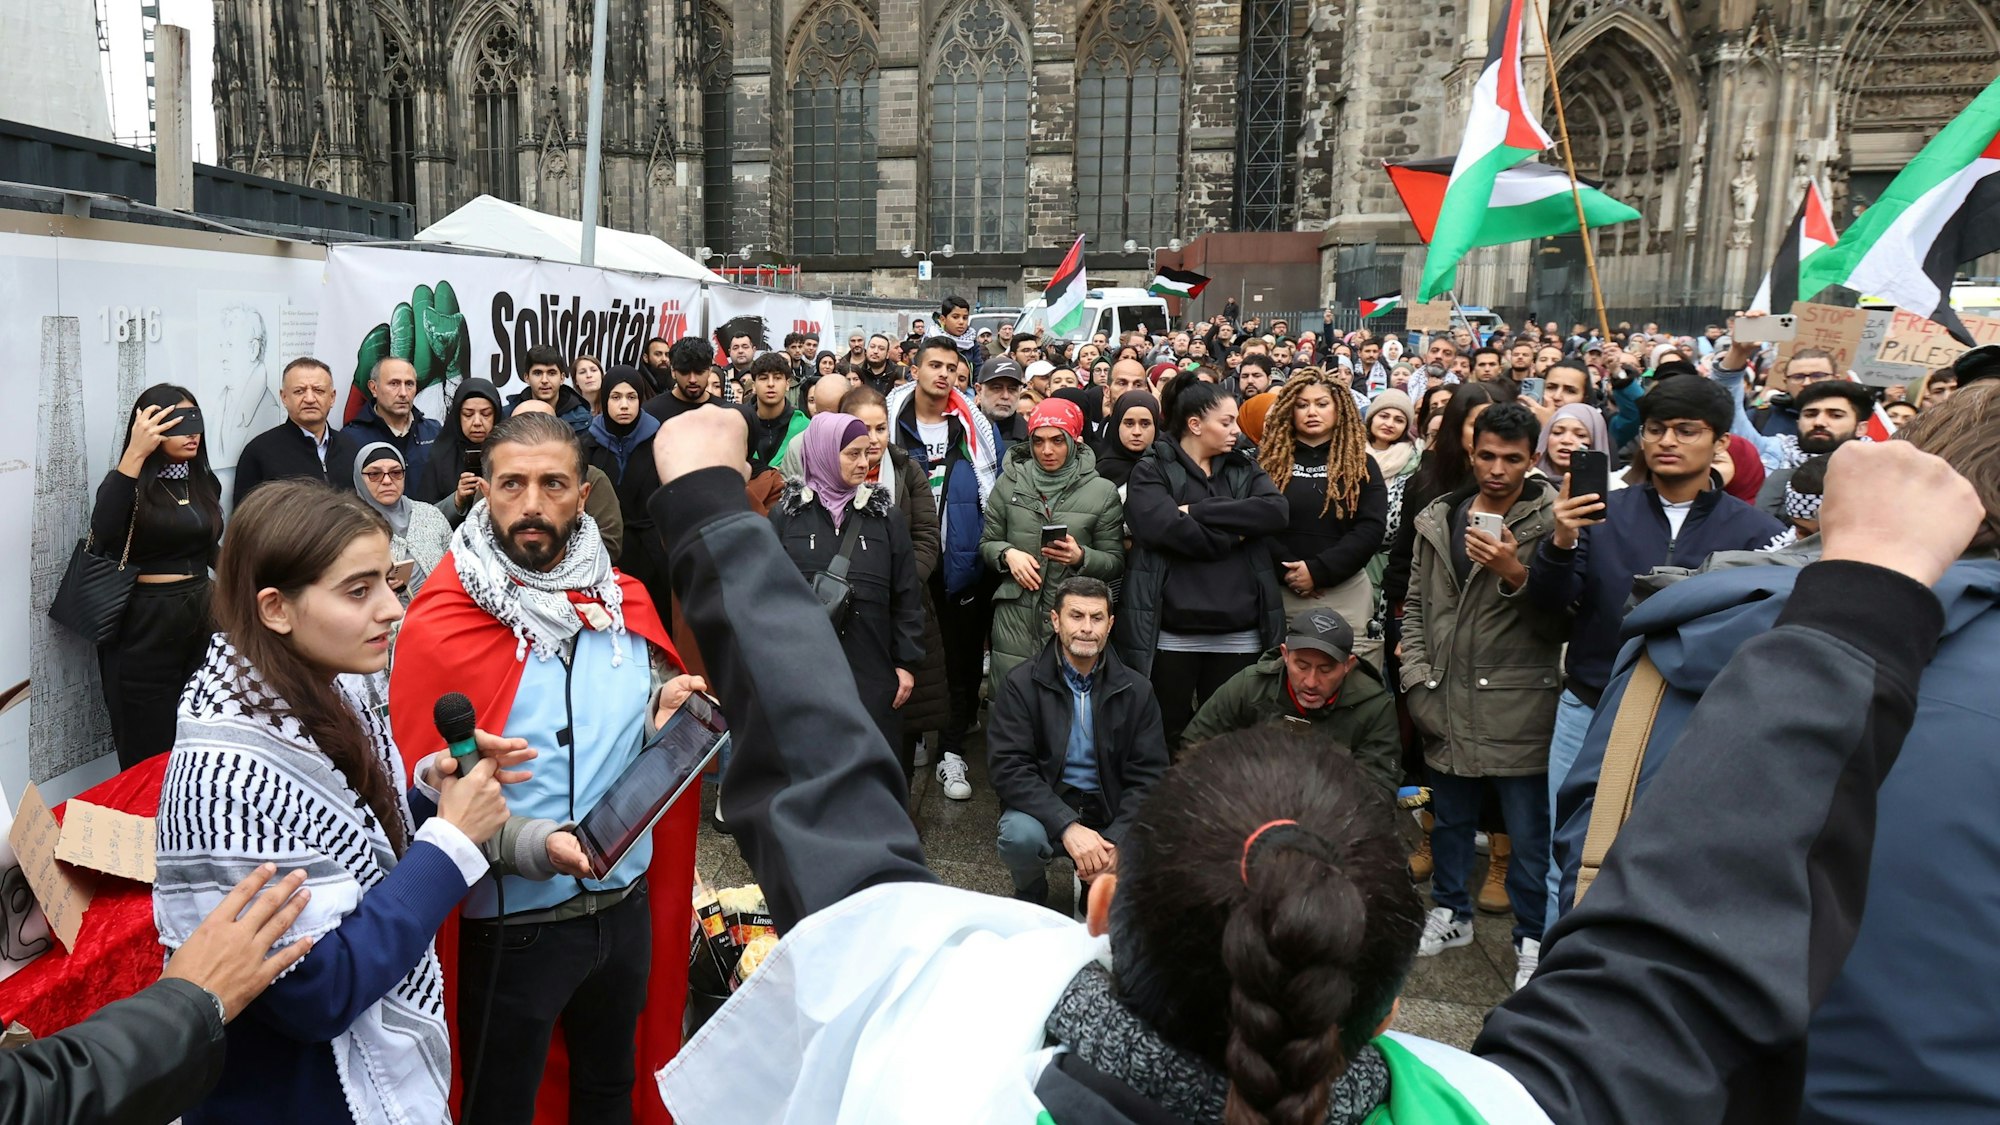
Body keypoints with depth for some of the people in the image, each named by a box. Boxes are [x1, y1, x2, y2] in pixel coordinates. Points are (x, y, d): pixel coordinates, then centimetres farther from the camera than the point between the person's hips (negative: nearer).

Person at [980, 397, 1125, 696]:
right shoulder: (1010, 482, 6)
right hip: (1014, 618, 1)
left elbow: (1116, 562, 4)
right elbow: (987, 543, 13)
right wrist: (1008, 554, -8)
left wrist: (1081, 557, -15)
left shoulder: (1102, 491, 2)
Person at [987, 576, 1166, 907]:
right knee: (1021, 834, -35)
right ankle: (1030, 897, 2)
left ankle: (1097, 888, 12)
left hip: (1111, 817, 2)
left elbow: (1149, 777, -2)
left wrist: (1115, 840, -20)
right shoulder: (1019, 684, -5)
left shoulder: (1136, 691, 2)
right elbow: (1007, 768, -15)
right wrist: (1068, 827, -28)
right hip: (1043, 810, -2)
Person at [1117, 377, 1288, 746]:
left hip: (1239, 633, 4)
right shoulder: (1152, 472, 0)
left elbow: (1276, 511, -7)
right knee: (1168, 739, 7)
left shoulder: (1244, 469, 13)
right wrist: (1233, 534, -9)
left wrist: (1199, 511, -11)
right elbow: (1165, 527, -19)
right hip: (1172, 634, -4)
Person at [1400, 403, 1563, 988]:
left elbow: (1564, 614, -12)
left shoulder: (1551, 522, -7)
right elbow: (1417, 601, 13)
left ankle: (1532, 938, 19)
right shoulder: (1438, 518, 9)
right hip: (1447, 700, 5)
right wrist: (1416, 673, 5)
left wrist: (1517, 575, -25)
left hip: (1518, 704, -5)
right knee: (1449, 818, 19)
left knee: (1528, 831, 4)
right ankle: (1451, 913, 37)